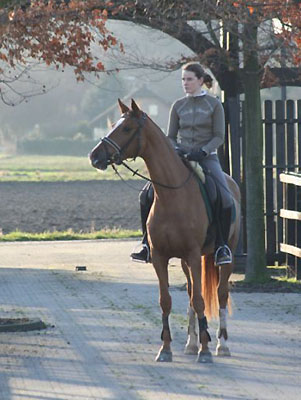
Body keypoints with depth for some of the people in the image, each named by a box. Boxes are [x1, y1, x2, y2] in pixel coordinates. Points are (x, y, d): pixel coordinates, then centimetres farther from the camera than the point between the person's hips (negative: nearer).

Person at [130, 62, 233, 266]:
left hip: (207, 158, -3)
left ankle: (222, 246, -10)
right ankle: (148, 245, -3)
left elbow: (219, 137, -2)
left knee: (225, 199, -26)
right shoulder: (178, 106, 10)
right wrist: (175, 150, -10)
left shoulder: (214, 105, 2)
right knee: (148, 195, -13)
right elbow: (170, 137, 12)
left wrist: (202, 151, -19)